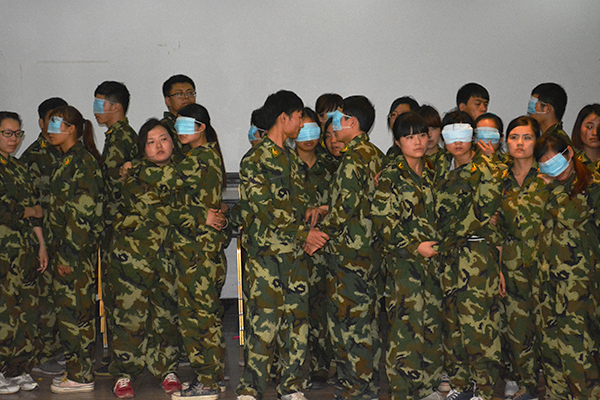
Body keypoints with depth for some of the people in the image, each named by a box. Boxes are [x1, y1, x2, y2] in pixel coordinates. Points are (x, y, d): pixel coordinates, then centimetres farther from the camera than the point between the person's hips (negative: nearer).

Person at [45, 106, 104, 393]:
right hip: (63, 249, 10)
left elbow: (83, 212, -19)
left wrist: (70, 254, -20)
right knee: (66, 308, 12)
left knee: (75, 310, -4)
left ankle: (81, 376, 3)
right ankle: (76, 368, 20)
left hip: (77, 250, -10)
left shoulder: (83, 161, -13)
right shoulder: (65, 160, 18)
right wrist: (56, 250, 17)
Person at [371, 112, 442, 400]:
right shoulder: (391, 174, -7)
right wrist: (415, 246, -14)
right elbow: (382, 221, -12)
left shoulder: (431, 170, 12)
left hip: (432, 257, 6)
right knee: (407, 322, -6)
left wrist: (438, 244, 10)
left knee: (432, 320, 7)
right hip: (403, 259, -6)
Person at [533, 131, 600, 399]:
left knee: (575, 341, -8)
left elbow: (571, 215, -16)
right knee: (549, 338, 10)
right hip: (545, 271, 7)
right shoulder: (547, 186, 17)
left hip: (576, 274, -7)